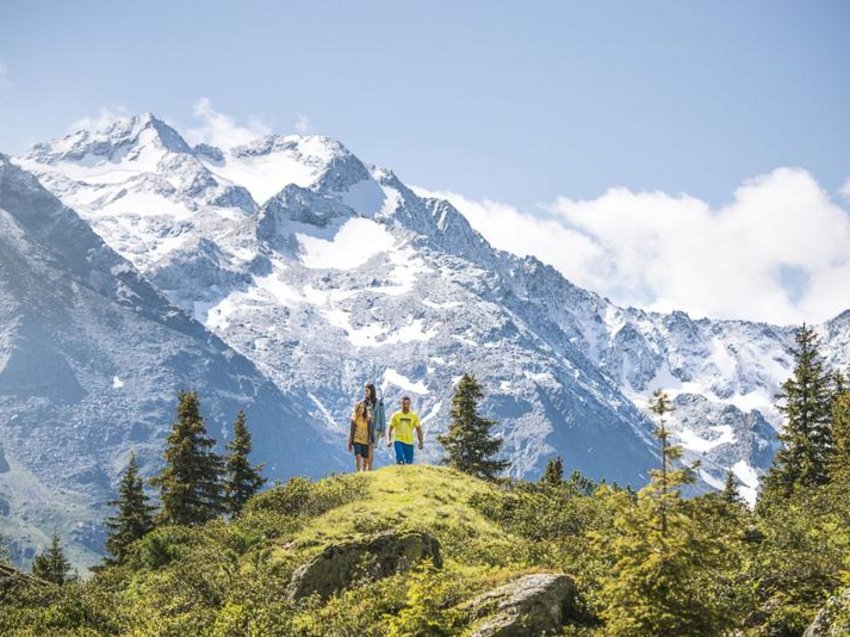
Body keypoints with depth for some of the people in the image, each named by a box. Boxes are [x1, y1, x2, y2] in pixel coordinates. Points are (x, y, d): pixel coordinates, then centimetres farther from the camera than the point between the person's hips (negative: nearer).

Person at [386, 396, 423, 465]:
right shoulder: (396, 415, 0)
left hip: (409, 443, 2)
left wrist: (420, 442, 0)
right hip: (399, 442, -2)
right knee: (400, 461, -17)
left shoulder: (414, 416, 3)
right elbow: (390, 429, 2)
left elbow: (418, 429, 9)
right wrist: (389, 440, -11)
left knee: (409, 463, 4)